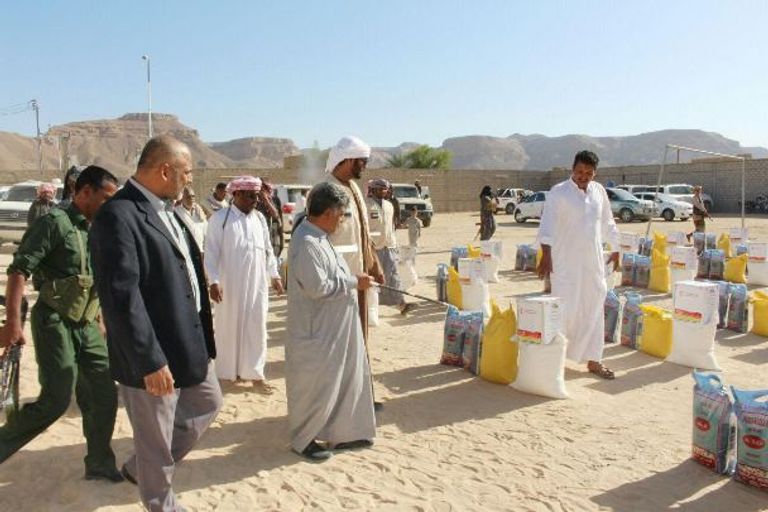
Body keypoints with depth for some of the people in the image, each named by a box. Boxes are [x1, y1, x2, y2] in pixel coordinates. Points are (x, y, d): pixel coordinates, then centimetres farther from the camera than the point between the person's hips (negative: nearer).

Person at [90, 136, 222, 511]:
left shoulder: (166, 209, 8)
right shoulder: (118, 215, -21)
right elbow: (121, 296, -25)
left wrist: (202, 336, 16)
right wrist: (150, 360, -25)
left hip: (189, 341, 10)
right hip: (154, 355, -9)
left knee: (208, 402, 25)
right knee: (156, 439, 10)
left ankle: (142, 468, 41)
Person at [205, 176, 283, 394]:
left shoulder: (259, 218, 7)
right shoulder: (220, 218, -8)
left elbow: (267, 249, 14)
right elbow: (211, 252, -10)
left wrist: (274, 275, 13)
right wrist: (214, 281, -16)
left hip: (257, 283, 4)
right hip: (230, 283, -4)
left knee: (256, 327, 7)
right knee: (230, 327, 8)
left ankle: (255, 373, 17)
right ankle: (228, 371, 24)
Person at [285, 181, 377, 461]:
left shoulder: (319, 236, 9)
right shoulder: (306, 242, -23)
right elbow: (317, 286, -27)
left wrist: (355, 280, 8)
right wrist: (354, 282, -18)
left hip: (334, 328, 10)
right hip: (316, 331, -10)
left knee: (344, 380, 17)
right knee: (313, 386, 5)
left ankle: (342, 433, 31)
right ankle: (303, 439, 24)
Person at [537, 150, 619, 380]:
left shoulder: (599, 191, 9)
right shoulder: (559, 192, -9)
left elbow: (607, 222, 20)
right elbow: (548, 223, -19)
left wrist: (615, 249, 24)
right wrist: (546, 254, -30)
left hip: (593, 261, 6)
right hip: (566, 262, -6)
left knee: (593, 310, 11)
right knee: (566, 310, -5)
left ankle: (593, 359, 22)